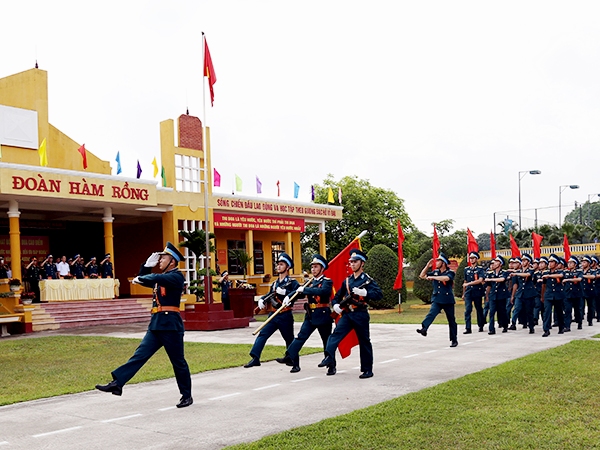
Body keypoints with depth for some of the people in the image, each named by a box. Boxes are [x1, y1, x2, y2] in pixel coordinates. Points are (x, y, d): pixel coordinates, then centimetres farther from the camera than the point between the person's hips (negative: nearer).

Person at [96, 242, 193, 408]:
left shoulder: (177, 276, -10)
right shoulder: (161, 278, 18)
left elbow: (156, 278, -27)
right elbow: (143, 280, 28)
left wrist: (140, 279, -12)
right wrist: (147, 264, 13)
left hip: (171, 324, -8)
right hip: (156, 324, 8)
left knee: (178, 362, 2)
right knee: (140, 355, 1)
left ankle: (187, 396, 13)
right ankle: (117, 383, -4)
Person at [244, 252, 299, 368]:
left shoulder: (292, 282, -5)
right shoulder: (275, 283, 15)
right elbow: (270, 295, 27)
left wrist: (285, 292, -34)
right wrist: (262, 299, 8)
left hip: (285, 316, -5)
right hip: (273, 315, 5)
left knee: (289, 339, 9)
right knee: (262, 334, -8)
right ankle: (255, 358, -13)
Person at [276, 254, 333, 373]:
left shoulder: (327, 282, -6)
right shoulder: (309, 282, 14)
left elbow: (323, 291, -27)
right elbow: (299, 293, 11)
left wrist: (305, 289, -28)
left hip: (323, 315, -5)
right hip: (310, 315, 5)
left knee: (327, 341, 5)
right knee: (301, 336, -6)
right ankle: (290, 358, -12)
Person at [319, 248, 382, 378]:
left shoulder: (368, 280, -2)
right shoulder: (347, 281, 14)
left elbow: (379, 294, -15)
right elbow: (337, 296, 22)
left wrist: (364, 292, -29)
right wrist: (335, 305, 0)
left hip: (361, 315, -5)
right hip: (346, 314, 5)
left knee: (364, 342, 4)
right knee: (336, 334, -16)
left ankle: (368, 370, 14)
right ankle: (329, 359, -27)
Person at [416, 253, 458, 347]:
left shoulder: (450, 273, -4)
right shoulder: (435, 272, 11)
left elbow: (446, 278, -27)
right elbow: (422, 276, 13)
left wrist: (432, 277, -22)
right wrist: (427, 266, 3)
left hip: (448, 300, -3)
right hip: (437, 300, 3)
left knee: (451, 320, 7)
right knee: (431, 313, -24)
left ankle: (454, 340, 17)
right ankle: (424, 328, -45)